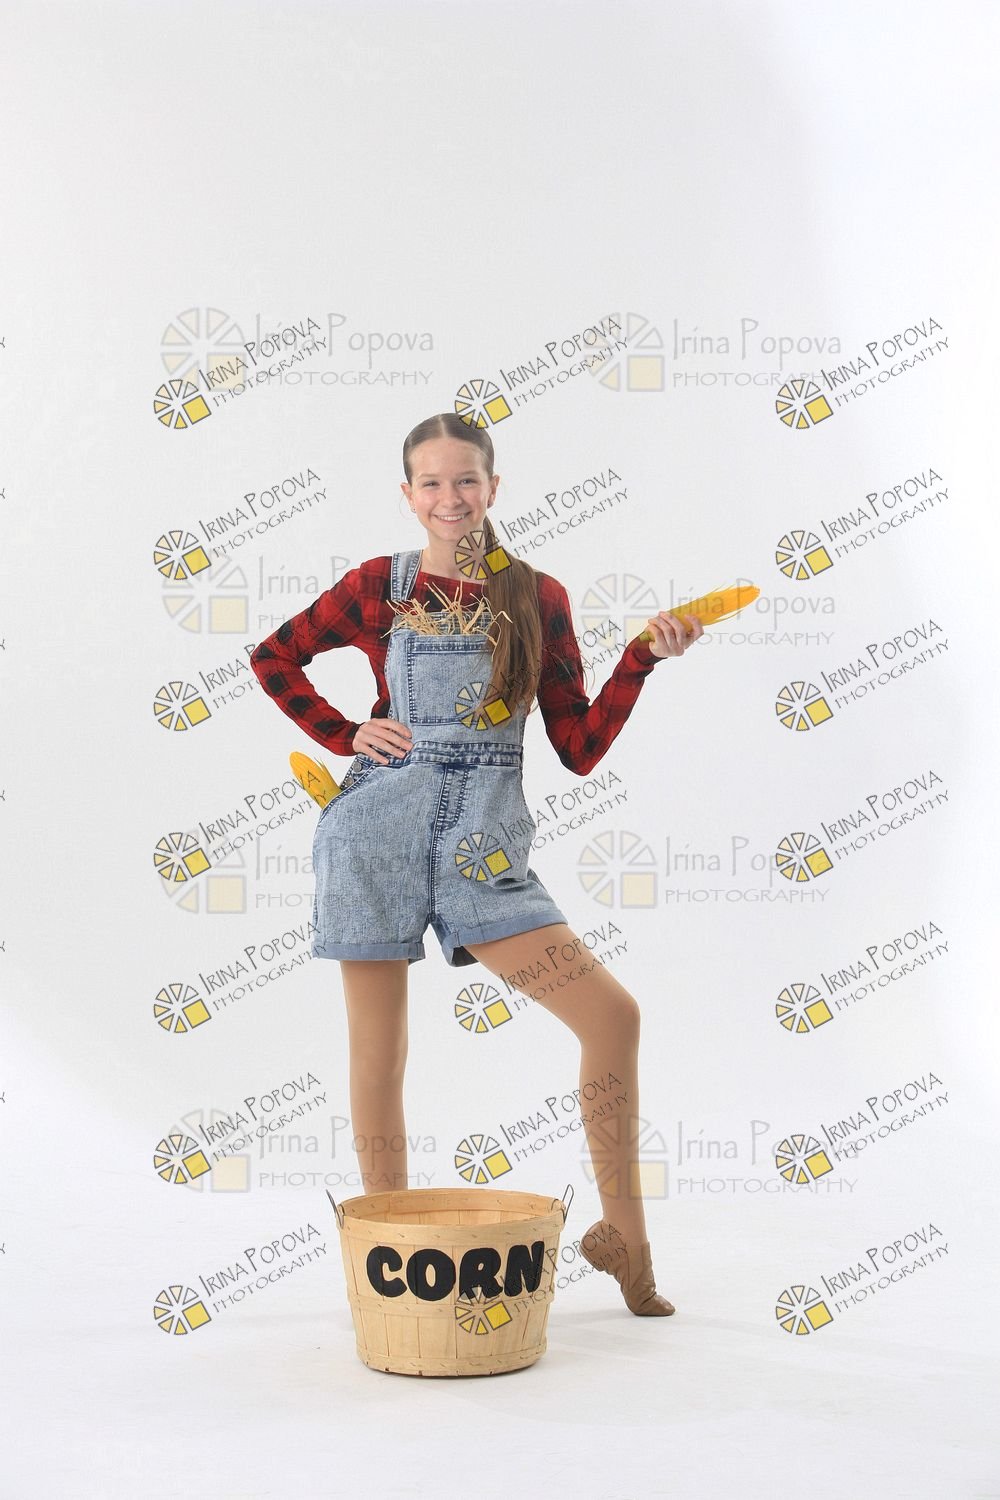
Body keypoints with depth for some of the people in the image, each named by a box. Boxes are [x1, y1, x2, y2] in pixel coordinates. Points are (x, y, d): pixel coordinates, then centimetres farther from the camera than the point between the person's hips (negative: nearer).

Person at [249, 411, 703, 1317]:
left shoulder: (539, 597, 5)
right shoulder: (379, 588, 3)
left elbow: (581, 749, 4)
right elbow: (274, 657, 18)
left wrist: (644, 658, -5)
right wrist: (344, 736, 5)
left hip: (483, 845, 1)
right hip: (380, 833, 0)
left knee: (612, 1013, -11)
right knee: (379, 1049, 4)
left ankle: (623, 1235, 3)